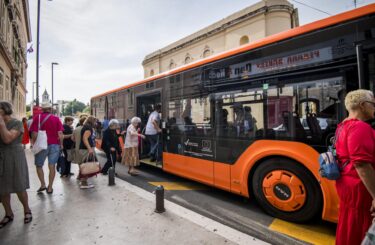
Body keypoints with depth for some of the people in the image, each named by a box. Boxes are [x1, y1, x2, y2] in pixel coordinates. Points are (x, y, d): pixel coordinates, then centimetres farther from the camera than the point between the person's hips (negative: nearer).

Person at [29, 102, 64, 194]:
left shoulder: (37, 118, -2)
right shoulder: (56, 118, 0)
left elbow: (34, 133, -6)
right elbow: (60, 133, -4)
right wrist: (61, 144, 6)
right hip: (54, 145, 1)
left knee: (39, 165, 16)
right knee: (52, 166, 5)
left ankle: (43, 184, 9)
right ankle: (50, 187, 11)